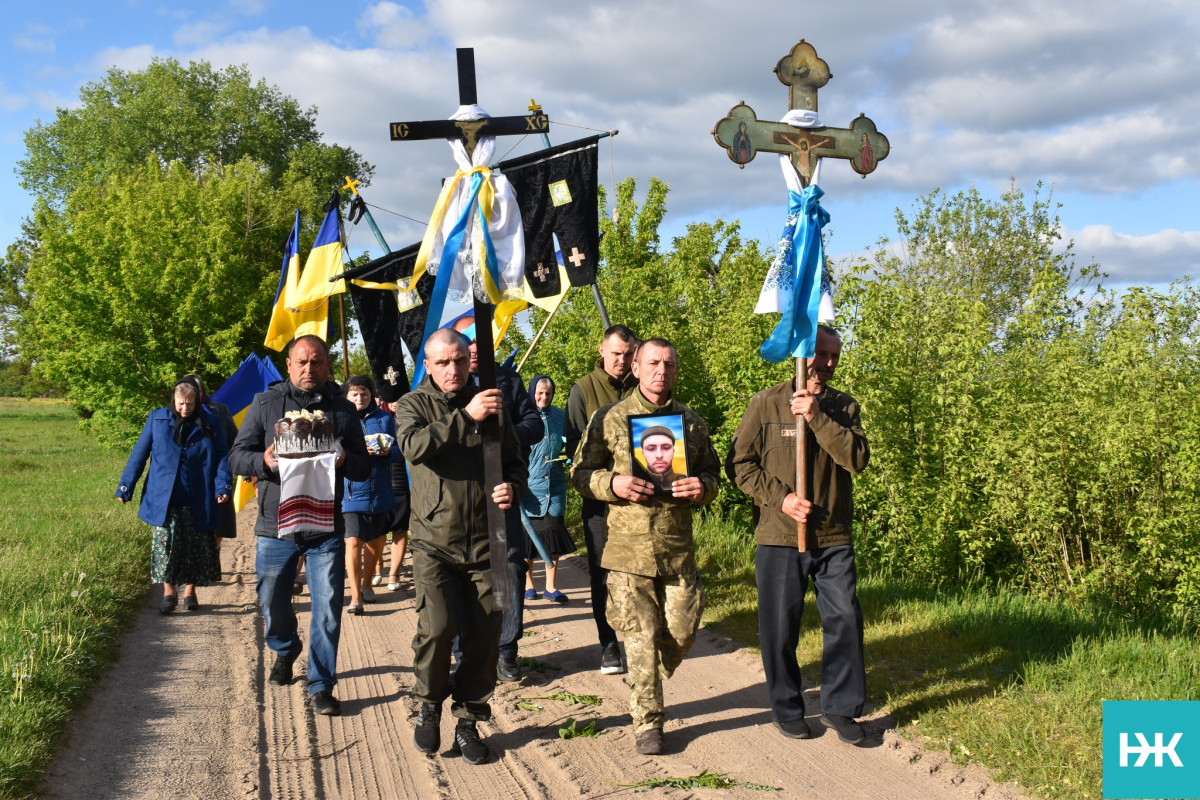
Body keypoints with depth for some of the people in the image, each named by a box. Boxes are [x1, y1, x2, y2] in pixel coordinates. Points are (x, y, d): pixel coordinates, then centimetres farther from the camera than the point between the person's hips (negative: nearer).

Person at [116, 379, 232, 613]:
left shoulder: (209, 424, 4)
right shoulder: (157, 419, 4)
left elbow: (222, 456, 4)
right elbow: (139, 454, 8)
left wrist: (223, 486, -10)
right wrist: (125, 488, 6)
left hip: (197, 501, 1)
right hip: (163, 498, 0)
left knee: (196, 546, 6)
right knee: (165, 543, -8)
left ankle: (190, 591, 21)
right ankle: (169, 592, 3)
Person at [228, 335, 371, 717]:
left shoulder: (343, 409, 6)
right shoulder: (265, 403, 4)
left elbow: (364, 469, 7)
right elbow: (237, 456, 1)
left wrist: (344, 460, -16)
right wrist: (263, 461, -21)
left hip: (326, 529, 0)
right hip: (275, 526, 1)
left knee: (328, 609, -4)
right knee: (272, 603, 13)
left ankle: (321, 686, 7)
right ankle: (284, 651, 44)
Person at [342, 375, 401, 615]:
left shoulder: (384, 418, 5)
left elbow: (398, 451, 4)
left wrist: (387, 452, -18)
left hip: (380, 493, 3)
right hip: (352, 493, -3)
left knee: (376, 541, 15)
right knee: (353, 542, -11)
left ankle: (366, 584, 35)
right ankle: (355, 597, -11)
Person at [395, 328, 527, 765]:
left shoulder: (491, 403, 10)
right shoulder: (414, 404, 5)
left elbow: (515, 461, 14)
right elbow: (413, 446, -17)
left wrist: (512, 487, -9)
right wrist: (466, 417, -25)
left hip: (484, 543, 2)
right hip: (434, 541, -2)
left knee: (485, 635, 0)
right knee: (437, 627, -15)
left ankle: (468, 721, 19)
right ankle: (429, 705, 13)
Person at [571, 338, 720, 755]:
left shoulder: (691, 421, 11)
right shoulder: (609, 418, 3)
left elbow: (712, 473, 18)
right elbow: (581, 472, 5)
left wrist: (702, 487, -6)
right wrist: (613, 483, -15)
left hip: (678, 545, 3)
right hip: (628, 546, -3)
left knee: (682, 631, 5)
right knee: (640, 636, -1)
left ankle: (649, 688, 35)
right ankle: (647, 721, 11)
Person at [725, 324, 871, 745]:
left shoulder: (844, 406, 8)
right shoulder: (767, 403, 0)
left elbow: (857, 458, -8)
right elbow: (739, 462, -1)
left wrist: (816, 416, -16)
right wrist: (780, 497, -11)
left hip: (834, 538, 2)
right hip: (779, 536, -2)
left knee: (846, 619, -1)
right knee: (780, 626, 5)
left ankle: (841, 707, 16)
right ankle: (786, 709, 22)